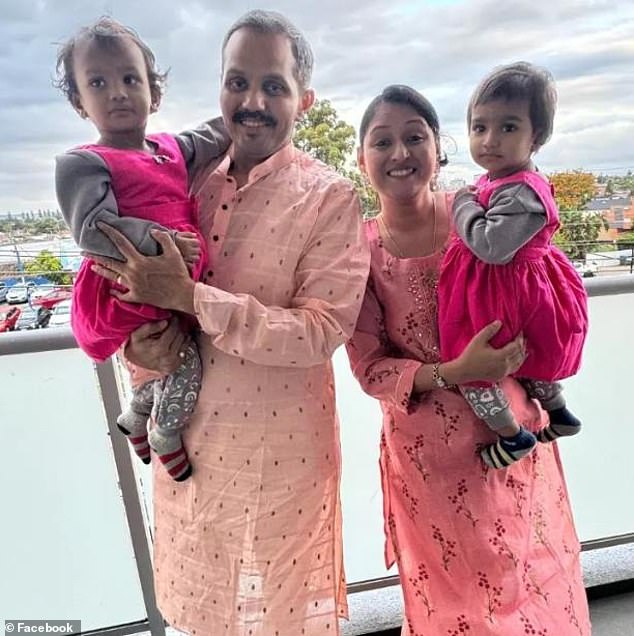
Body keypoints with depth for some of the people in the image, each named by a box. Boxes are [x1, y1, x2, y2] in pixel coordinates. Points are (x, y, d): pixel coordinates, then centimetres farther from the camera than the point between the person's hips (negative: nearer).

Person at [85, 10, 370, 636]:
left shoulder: (330, 198, -11)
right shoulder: (191, 181, 3)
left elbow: (322, 331, -20)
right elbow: (138, 283, 11)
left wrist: (191, 298, -25)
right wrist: (136, 344, -11)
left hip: (278, 448, -4)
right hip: (185, 435, 5)